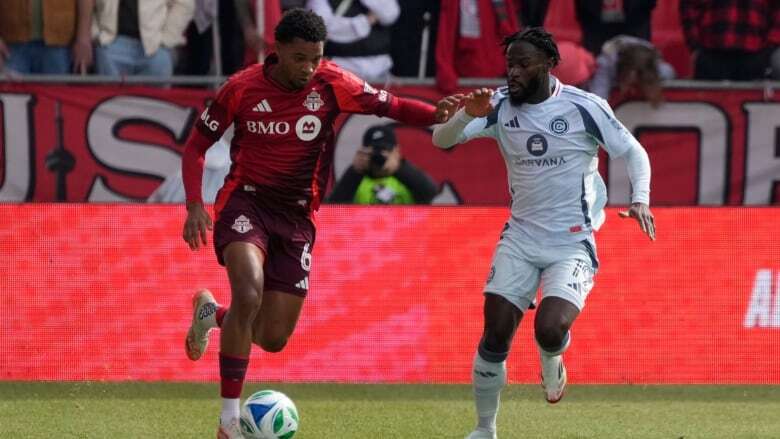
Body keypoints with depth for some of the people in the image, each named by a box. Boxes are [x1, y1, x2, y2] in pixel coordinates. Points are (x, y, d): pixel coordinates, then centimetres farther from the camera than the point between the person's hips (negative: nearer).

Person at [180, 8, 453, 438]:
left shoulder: (331, 84, -7)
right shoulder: (242, 88, -9)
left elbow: (391, 105, -4)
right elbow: (196, 145, 0)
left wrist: (437, 114, -25)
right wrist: (195, 205, -13)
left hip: (296, 217, 3)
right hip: (246, 202, -3)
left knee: (274, 338, 2)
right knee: (250, 294, -30)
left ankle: (213, 313, 36)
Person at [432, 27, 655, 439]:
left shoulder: (584, 108, -11)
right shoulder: (500, 105, -2)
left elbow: (634, 153, -1)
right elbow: (441, 140, -8)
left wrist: (640, 199, -18)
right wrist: (467, 114, -29)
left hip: (572, 244, -3)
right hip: (519, 239, 3)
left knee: (550, 330, -23)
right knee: (495, 337, -5)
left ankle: (551, 362, 14)